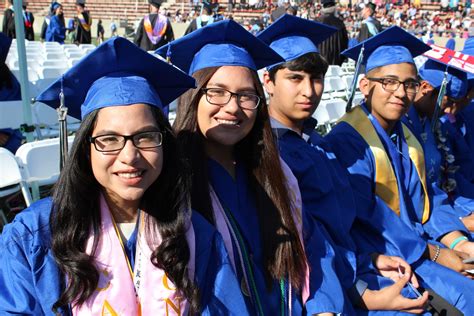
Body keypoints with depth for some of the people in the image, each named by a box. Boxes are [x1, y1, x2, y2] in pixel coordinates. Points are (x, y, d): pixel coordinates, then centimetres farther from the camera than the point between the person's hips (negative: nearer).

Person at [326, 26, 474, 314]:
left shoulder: (406, 136, 8)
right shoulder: (347, 139, -18)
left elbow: (422, 201, 9)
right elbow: (367, 215, -20)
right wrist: (434, 253, -15)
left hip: (420, 244, 8)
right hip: (381, 254, -7)